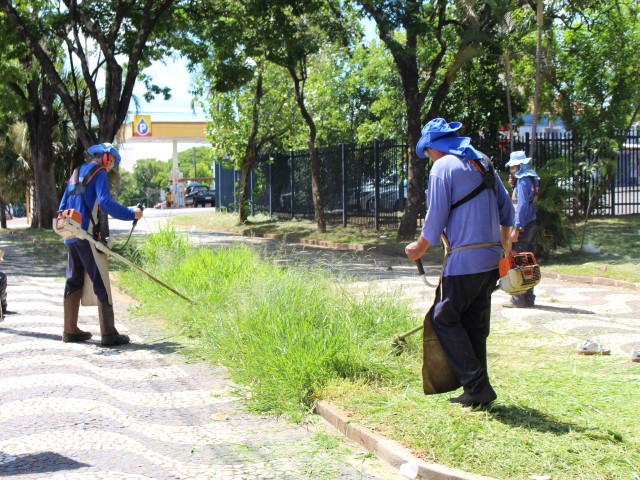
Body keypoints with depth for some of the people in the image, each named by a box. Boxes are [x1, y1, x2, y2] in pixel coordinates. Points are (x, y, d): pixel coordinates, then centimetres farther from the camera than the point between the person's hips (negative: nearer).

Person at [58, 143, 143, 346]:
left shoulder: (76, 173, 20)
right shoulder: (99, 172, -4)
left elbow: (63, 205, 21)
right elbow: (105, 202, -18)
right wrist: (131, 214, -13)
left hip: (71, 237, 9)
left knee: (74, 282, 14)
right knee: (101, 283, -8)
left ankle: (70, 330, 17)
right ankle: (108, 333, -12)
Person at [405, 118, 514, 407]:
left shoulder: (442, 167, -7)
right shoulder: (482, 163, 16)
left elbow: (436, 217, -9)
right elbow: (506, 208, 20)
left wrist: (419, 248, 6)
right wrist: (505, 245, 33)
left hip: (464, 260, -8)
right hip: (492, 258, 8)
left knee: (444, 319, 2)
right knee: (475, 325, 14)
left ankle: (476, 385, -4)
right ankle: (479, 391, 16)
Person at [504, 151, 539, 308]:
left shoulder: (523, 180, -13)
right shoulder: (533, 179, 14)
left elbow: (522, 204, -19)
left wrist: (516, 228, -21)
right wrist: (514, 185, 9)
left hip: (523, 226, -9)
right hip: (532, 224, 9)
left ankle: (519, 299, -5)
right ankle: (528, 298, 15)